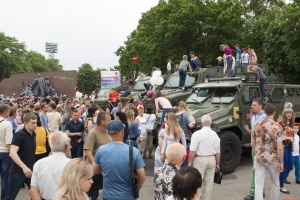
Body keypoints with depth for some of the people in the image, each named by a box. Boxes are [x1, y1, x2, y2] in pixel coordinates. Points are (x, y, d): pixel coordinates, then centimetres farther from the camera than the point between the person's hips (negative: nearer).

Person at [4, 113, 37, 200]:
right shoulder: (19, 135, -17)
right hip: (18, 172, -6)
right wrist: (24, 167, -39)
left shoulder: (33, 134, 5)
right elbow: (12, 153, -29)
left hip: (30, 171, 7)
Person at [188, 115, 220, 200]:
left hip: (200, 160, -5)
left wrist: (190, 162, -6)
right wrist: (217, 163, 17)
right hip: (212, 159, 5)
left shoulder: (197, 134, -12)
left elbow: (192, 150, -15)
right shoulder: (215, 134, 3)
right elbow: (218, 152, 7)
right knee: (209, 182, 11)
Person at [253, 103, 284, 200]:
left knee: (259, 186, 4)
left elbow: (253, 143, 5)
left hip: (259, 159, 2)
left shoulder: (257, 125, -1)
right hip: (273, 159, -1)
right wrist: (281, 162, -5)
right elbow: (279, 147, -15)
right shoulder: (277, 127, -12)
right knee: (275, 183, 21)